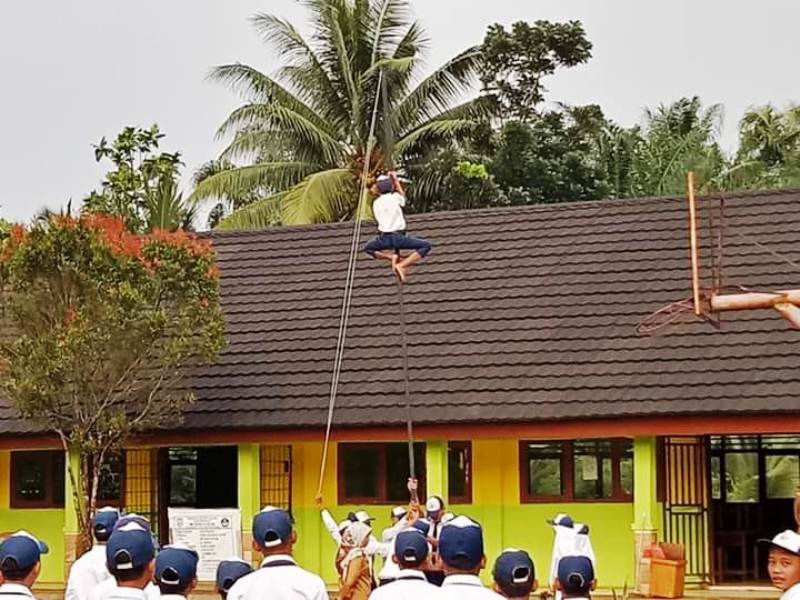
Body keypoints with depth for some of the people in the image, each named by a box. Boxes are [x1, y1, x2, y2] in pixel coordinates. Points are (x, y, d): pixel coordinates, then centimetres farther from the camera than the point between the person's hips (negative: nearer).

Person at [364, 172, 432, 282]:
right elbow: (402, 195, 27)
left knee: (368, 248, 32)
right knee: (426, 246, 6)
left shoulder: (376, 203, 11)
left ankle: (391, 257, 7)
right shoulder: (395, 197, 3)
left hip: (383, 239, 3)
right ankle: (401, 265, -10)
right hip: (398, 236, -3)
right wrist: (395, 179, 36)